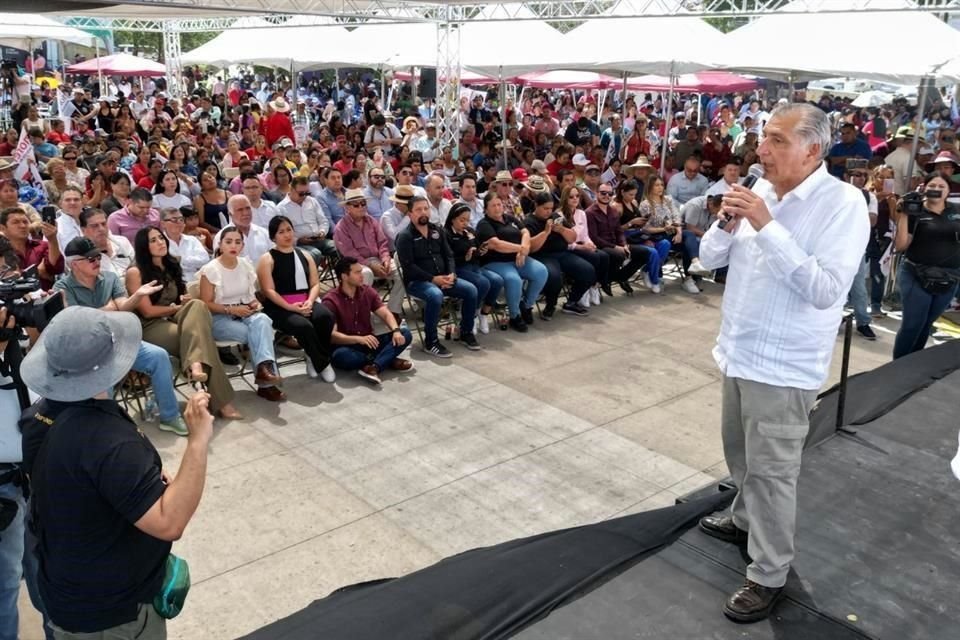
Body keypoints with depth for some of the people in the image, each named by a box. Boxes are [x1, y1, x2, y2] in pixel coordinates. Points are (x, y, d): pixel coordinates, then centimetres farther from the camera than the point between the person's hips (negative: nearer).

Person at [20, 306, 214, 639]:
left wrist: (149, 479, 1)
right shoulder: (108, 438, -34)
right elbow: (169, 523, -37)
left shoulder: (37, 416, -5)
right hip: (112, 612, -7)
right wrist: (198, 441, -37)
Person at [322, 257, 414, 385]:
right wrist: (358, 338, -35)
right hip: (348, 346, -5)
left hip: (369, 343, 5)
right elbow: (331, 335, -21)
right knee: (341, 355, -40)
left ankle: (373, 367, -35)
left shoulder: (367, 292, 3)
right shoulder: (331, 301, -13)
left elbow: (385, 314, -3)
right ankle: (387, 360, -22)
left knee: (405, 334, -14)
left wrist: (396, 330, -25)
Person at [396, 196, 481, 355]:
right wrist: (433, 279, -21)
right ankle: (431, 342, -22)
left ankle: (466, 333, 5)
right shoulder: (405, 236, -8)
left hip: (442, 278, 7)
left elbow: (448, 255, 13)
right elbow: (408, 267, -16)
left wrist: (451, 274, -8)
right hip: (417, 281, -6)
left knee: (471, 289, -13)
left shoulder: (437, 230, 13)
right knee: (436, 295, -38)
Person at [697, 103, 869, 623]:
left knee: (771, 473, 1)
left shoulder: (843, 203, -16)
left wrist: (767, 226, -28)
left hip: (784, 364, -7)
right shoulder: (760, 191, 3)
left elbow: (826, 290, -27)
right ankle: (746, 519, 46)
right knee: (741, 453, 23)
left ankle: (768, 575, 16)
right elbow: (709, 259, 7)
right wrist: (728, 224, -14)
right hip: (740, 350, 7)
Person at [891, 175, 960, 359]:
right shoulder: (915, 213, -4)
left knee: (927, 324, 12)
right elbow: (900, 246, -11)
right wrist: (903, 215, -16)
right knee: (912, 325, -4)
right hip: (917, 276, -4)